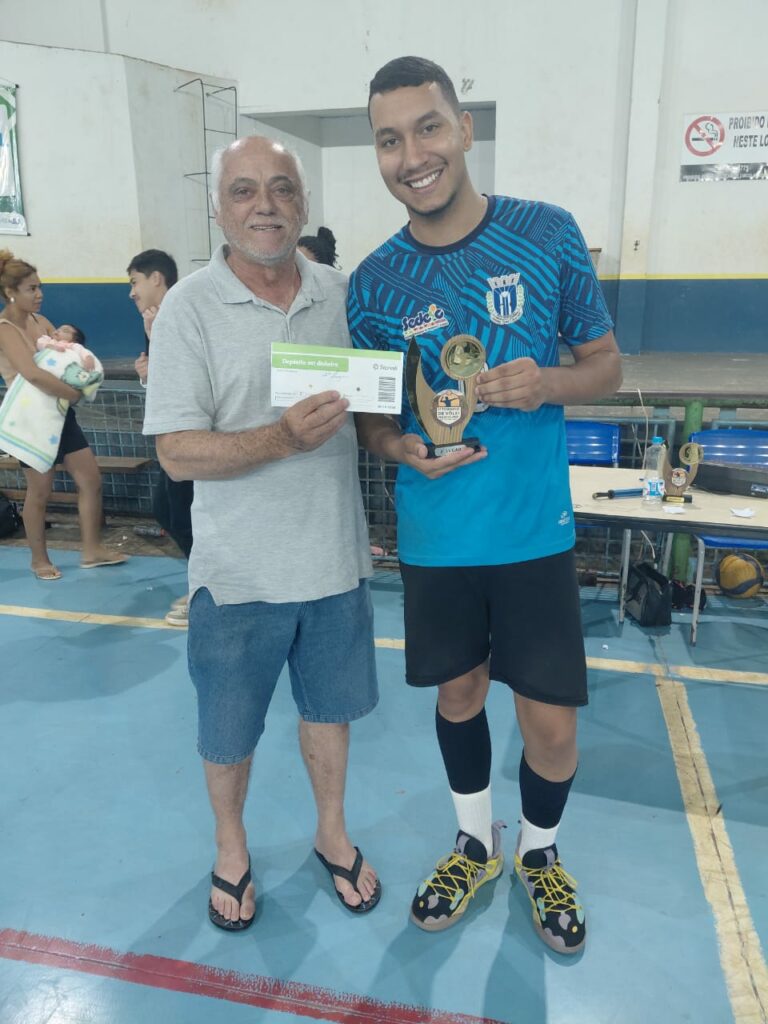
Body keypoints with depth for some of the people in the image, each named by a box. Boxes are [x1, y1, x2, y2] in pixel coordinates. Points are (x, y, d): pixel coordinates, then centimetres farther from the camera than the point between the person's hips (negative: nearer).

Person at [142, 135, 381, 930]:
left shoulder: (340, 294, 1)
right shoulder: (190, 307, -10)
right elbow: (178, 453, -16)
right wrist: (284, 438, -29)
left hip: (335, 556, 3)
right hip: (240, 570, -3)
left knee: (328, 706, 21)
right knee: (228, 731, 16)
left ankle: (331, 832, 46)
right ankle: (231, 847, 44)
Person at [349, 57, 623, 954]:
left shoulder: (548, 234, -5)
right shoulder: (375, 281, -2)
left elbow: (606, 362, 2)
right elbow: (368, 415, 6)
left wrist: (547, 384, -20)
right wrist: (403, 449, -16)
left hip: (536, 528, -1)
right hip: (434, 535, 1)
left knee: (551, 719, 5)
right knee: (458, 691, 17)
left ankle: (540, 854, 37)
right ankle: (476, 844, 44)